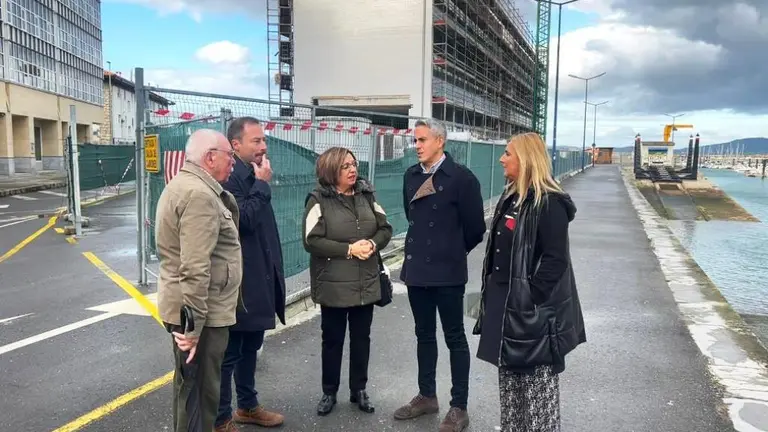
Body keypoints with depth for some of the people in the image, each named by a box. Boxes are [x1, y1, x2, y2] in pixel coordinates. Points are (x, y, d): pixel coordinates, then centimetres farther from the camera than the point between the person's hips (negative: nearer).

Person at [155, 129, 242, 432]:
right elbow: (195, 269, -26)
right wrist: (194, 324, -24)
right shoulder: (199, 194, -21)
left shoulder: (183, 185, 14)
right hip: (201, 312, -11)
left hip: (187, 306, 11)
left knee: (191, 386, 22)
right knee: (199, 391, 1)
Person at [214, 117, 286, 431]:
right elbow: (244, 219, -29)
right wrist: (262, 184, -19)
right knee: (229, 352, 3)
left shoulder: (253, 176, 12)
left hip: (258, 280, 9)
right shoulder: (229, 177, -17)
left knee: (250, 347, 20)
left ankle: (248, 406, 35)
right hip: (239, 284, -9)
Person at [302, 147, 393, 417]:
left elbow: (385, 229, 6)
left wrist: (373, 244, -15)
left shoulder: (366, 194, 4)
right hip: (334, 285, -4)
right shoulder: (319, 199, -9)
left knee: (361, 338, 13)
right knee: (332, 339, 10)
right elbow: (312, 241, -15)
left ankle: (359, 390, 29)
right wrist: (349, 249, -20)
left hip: (366, 283, 4)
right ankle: (329, 392, 27)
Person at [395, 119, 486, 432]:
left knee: (454, 338, 5)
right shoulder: (411, 176, 7)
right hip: (417, 268, 6)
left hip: (447, 271, -6)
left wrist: (454, 252, 5)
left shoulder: (461, 177, -11)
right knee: (424, 335, 16)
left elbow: (475, 227, -7)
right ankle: (427, 396, 32)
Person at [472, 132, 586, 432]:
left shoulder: (549, 203, -16)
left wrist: (530, 299, -20)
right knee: (510, 378, 19)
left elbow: (555, 260, -19)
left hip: (533, 310, -9)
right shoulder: (510, 198, 11)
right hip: (505, 305, 9)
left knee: (538, 383, 4)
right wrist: (492, 295, 12)